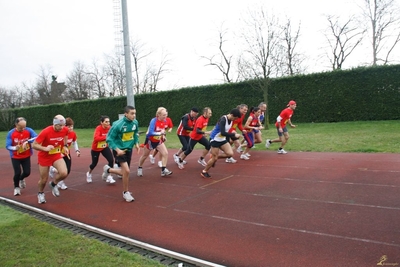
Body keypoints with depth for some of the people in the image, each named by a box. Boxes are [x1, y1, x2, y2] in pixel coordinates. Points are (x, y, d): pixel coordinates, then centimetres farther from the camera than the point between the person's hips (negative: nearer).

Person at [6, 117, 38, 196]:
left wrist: (27, 141, -41)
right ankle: (16, 187, 24)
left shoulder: (29, 130, -14)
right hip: (15, 157, -1)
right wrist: (15, 148, -39)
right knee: (17, 173, -5)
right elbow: (7, 146, -18)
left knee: (27, 172, 1)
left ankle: (21, 179, 40)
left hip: (26, 156, 2)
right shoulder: (11, 133, -17)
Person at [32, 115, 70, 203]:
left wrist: (65, 146, 0)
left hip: (57, 155, 3)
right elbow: (34, 145, -22)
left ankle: (53, 184, 13)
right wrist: (45, 148, -39)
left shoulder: (65, 130, -14)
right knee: (44, 179, 7)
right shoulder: (45, 132, -27)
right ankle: (40, 193, 41)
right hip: (44, 157, -3)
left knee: (64, 173, -21)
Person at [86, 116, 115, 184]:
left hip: (105, 147, 4)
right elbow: (96, 138, -45)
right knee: (94, 163, 14)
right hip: (95, 148, -3)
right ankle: (89, 174, 47)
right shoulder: (98, 128, -29)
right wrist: (106, 137, -50)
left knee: (111, 160, -17)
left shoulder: (109, 128, -15)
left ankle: (108, 176, -1)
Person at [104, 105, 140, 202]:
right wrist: (117, 149, -25)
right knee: (126, 171, -18)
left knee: (125, 172, 14)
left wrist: (136, 143, -2)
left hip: (128, 149, 6)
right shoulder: (117, 125, -23)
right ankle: (126, 192, 4)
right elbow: (109, 139, -15)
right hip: (119, 150, -6)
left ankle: (108, 169, 42)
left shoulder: (135, 122, -8)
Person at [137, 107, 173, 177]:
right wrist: (160, 133, -42)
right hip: (150, 140, -5)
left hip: (158, 141, 5)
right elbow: (150, 133, -39)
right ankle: (139, 168, 38)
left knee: (165, 153, -12)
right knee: (145, 156, 14)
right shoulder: (153, 121, -29)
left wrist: (163, 136, -3)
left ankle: (163, 170, -6)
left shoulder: (164, 121, -9)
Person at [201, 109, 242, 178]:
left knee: (230, 153, -8)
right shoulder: (223, 120, -27)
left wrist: (232, 133, 3)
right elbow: (223, 133, -35)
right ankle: (204, 171, 16)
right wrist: (234, 135, -31)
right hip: (215, 139, -8)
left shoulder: (231, 120, -1)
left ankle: (215, 156, 14)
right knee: (214, 158, -4)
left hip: (222, 139, 8)